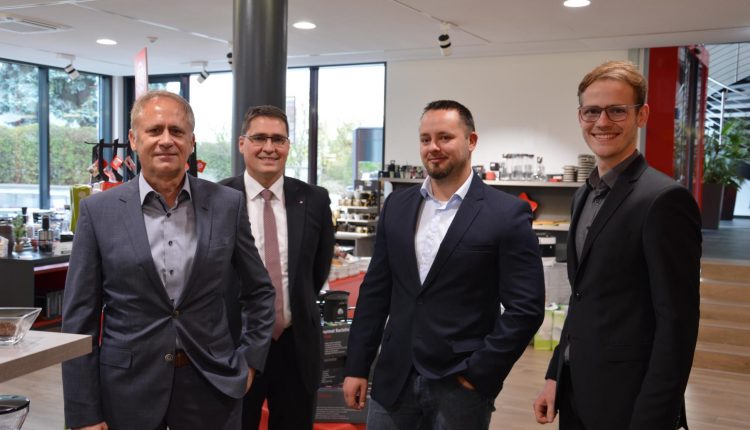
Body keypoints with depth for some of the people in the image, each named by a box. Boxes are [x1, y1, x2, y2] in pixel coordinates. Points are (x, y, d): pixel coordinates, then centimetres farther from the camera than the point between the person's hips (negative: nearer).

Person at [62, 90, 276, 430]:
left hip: (211, 384, 1)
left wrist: (251, 359, 3)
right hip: (128, 389, 0)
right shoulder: (99, 211, -4)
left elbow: (259, 291, 10)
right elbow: (79, 317, -3)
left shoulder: (227, 204, -2)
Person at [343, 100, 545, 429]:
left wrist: (479, 373, -11)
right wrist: (356, 366, 5)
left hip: (461, 386, -4)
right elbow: (375, 291, 7)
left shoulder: (507, 214, -8)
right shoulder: (397, 205, 6)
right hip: (393, 379, 4)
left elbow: (526, 307, -9)